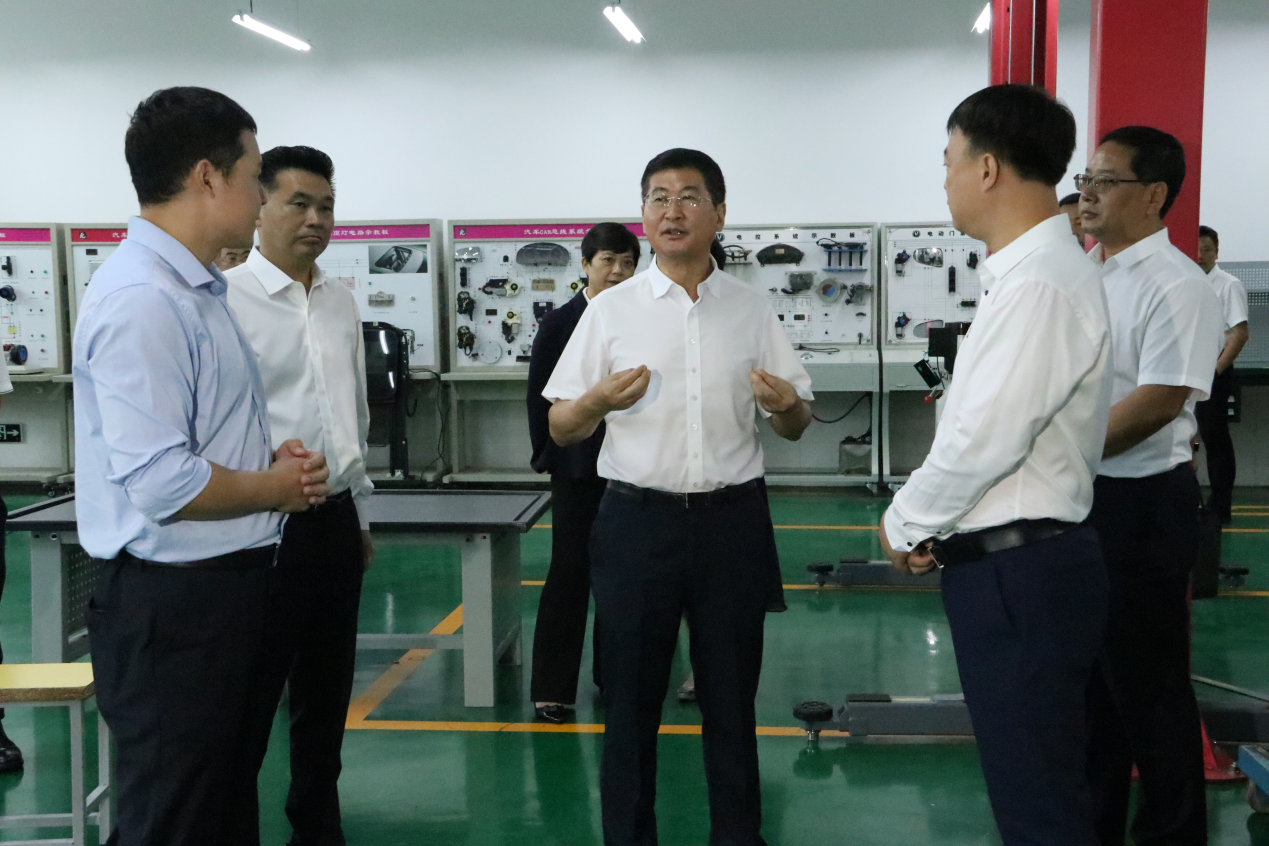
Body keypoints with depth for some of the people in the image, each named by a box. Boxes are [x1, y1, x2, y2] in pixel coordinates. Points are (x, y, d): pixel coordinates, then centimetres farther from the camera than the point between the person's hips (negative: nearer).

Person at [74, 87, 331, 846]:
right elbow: (160, 483, -28)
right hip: (173, 603, -10)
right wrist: (275, 487, -12)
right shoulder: (142, 299, -22)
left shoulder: (199, 289, 12)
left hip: (228, 585, 10)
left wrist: (272, 458, 4)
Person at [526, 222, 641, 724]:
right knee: (569, 572, -2)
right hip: (578, 468, -3)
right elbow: (540, 397, -1)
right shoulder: (559, 325, -3)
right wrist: (546, 457, -3)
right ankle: (550, 689, 4)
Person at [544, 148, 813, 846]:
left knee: (731, 700, 12)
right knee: (630, 702, 8)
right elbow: (560, 430, 3)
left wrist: (785, 406, -13)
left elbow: (795, 428, 10)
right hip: (637, 520, -1)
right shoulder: (612, 311, 2)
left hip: (732, 520, 1)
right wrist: (598, 401, -18)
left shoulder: (752, 310, 6)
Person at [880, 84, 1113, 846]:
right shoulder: (1034, 269, 12)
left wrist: (906, 523, -7)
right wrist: (935, 523, 7)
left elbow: (985, 439, -23)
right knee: (1034, 783, 20)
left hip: (1019, 573, -10)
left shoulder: (1039, 282, -20)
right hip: (1019, 562, 10)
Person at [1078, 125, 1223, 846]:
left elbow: (1159, 402, -22)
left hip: (1141, 502, -8)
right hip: (1073, 497, 8)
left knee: (1146, 680, 4)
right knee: (1088, 670, 18)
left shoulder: (1175, 284, -15)